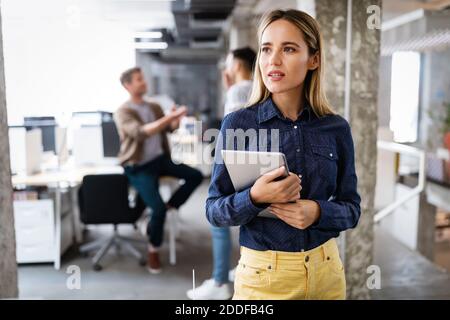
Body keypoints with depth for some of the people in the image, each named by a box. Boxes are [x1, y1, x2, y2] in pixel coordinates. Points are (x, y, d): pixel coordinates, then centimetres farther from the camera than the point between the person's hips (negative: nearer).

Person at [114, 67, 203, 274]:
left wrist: (176, 119, -19)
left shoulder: (155, 107, 10)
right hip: (139, 167, -7)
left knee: (196, 176, -6)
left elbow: (171, 129, 5)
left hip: (160, 159, 7)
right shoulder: (123, 112, -12)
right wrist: (169, 117, -38)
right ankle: (153, 249, 3)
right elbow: (140, 132, -30)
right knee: (158, 208, -22)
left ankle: (167, 208, 6)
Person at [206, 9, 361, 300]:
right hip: (262, 274, -2)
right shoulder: (238, 124, -9)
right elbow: (214, 210, -7)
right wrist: (254, 198, -26)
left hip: (326, 270, 3)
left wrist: (318, 212, -17)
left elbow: (351, 209, 3)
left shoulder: (337, 128, -3)